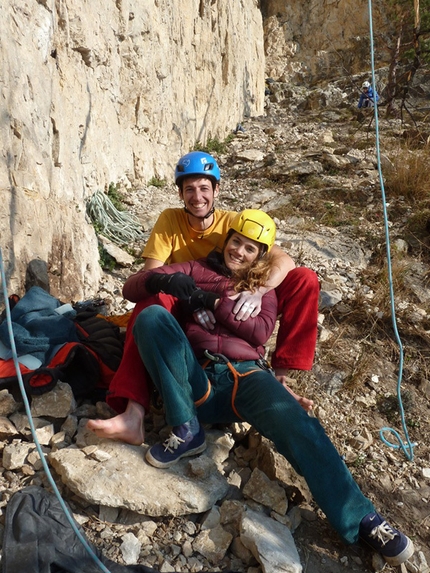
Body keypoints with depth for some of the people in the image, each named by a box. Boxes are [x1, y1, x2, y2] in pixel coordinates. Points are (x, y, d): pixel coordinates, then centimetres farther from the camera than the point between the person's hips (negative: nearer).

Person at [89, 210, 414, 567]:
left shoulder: (263, 289, 22)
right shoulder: (195, 271, 18)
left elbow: (260, 332, 1)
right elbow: (132, 288, 9)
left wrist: (215, 302, -9)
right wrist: (159, 279, -15)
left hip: (243, 375, 0)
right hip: (195, 375, 1)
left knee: (295, 423, -30)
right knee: (151, 316, -23)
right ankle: (186, 431, -19)